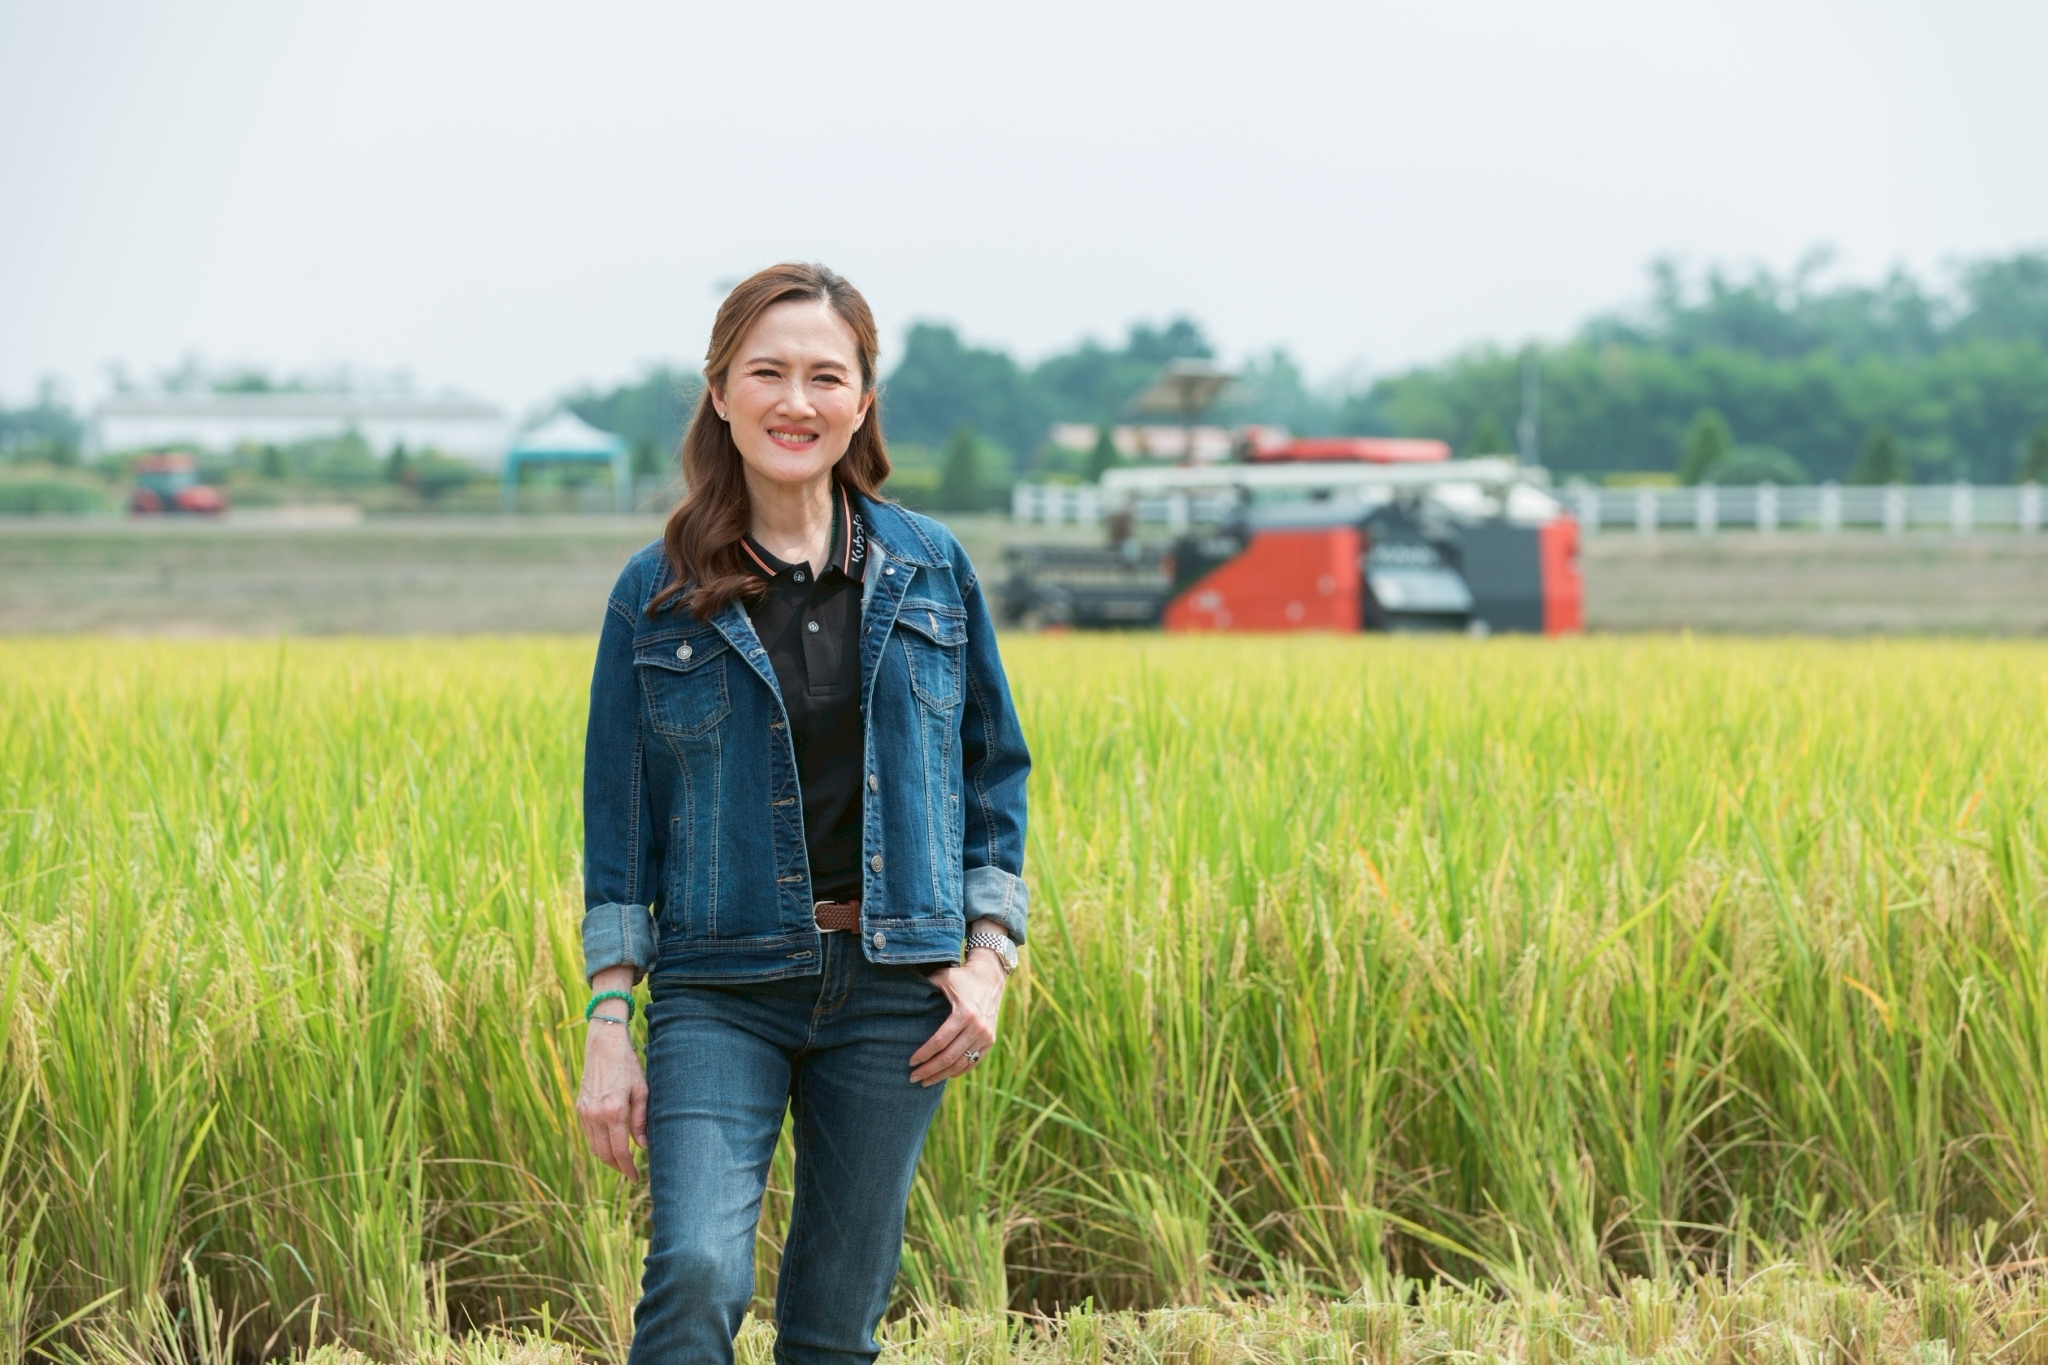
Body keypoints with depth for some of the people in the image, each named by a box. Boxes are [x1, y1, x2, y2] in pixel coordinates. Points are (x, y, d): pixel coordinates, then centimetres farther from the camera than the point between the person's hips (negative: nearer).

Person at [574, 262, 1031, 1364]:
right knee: (697, 1270, -22)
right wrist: (607, 1029, -2)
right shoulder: (658, 595, 1)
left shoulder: (931, 571, 5)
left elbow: (994, 772, 12)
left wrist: (989, 959, 1)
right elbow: (618, 818, 4)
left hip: (894, 984, 2)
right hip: (721, 989, -2)